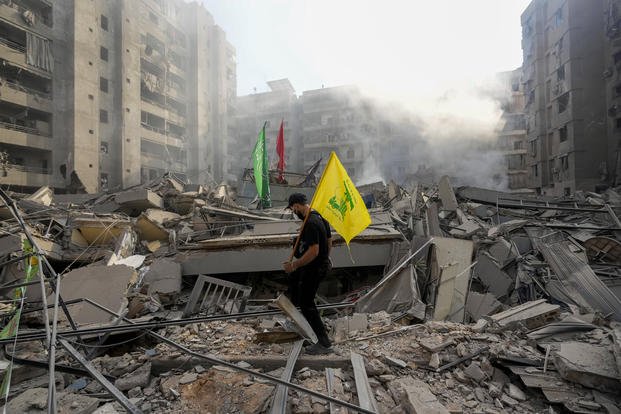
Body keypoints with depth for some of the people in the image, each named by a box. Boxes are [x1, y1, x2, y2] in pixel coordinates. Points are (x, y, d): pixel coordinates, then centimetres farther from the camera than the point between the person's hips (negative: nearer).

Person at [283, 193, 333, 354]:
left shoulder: (310, 224, -28)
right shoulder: (320, 216, 4)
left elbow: (313, 252, -31)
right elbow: (329, 241, 14)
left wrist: (294, 265, -22)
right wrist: (325, 259, 26)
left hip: (314, 268, -10)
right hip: (322, 264, 10)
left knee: (307, 304, 2)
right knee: (293, 277, 33)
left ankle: (324, 344, 9)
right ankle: (292, 303, 60)